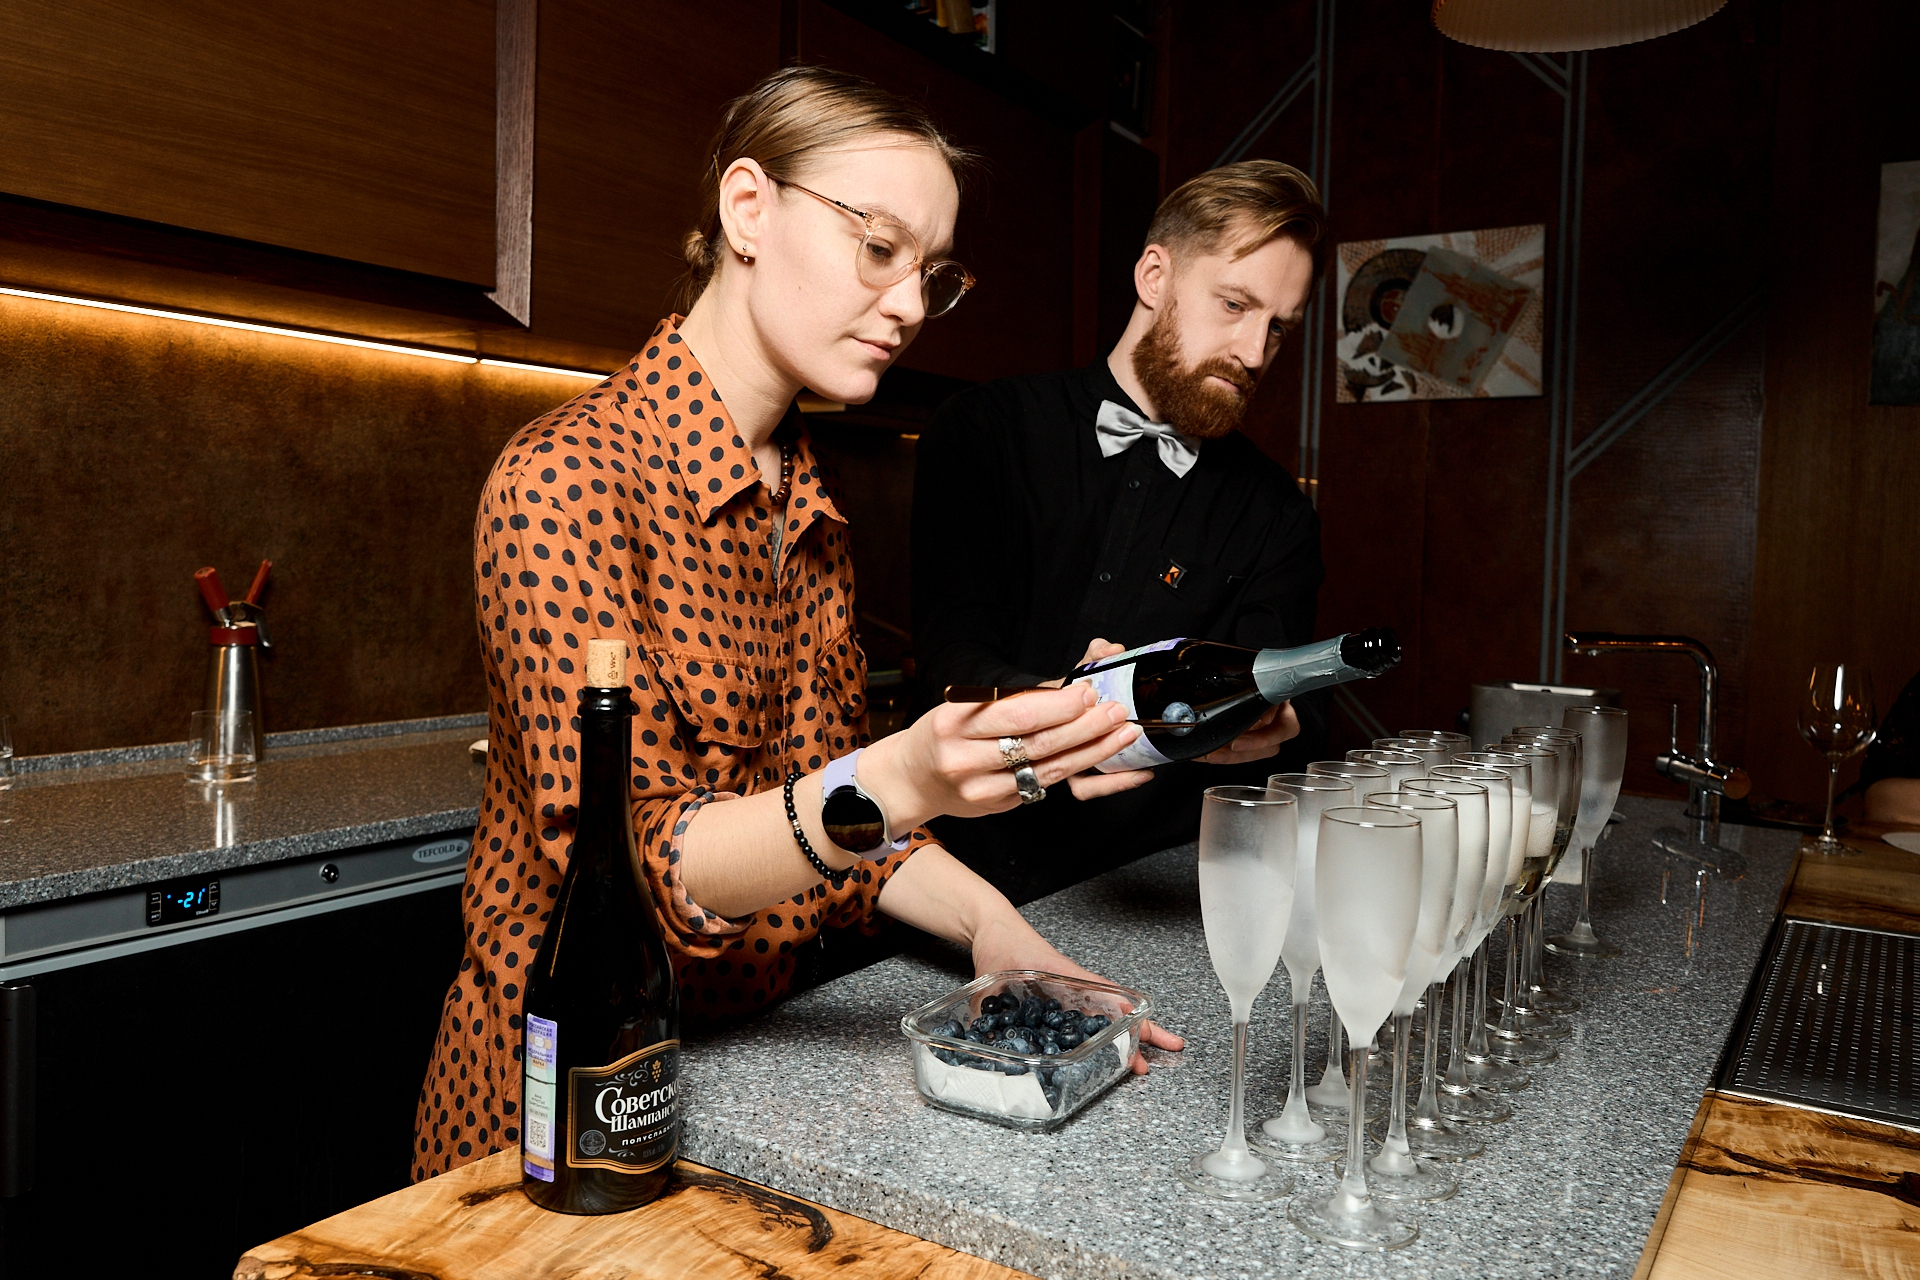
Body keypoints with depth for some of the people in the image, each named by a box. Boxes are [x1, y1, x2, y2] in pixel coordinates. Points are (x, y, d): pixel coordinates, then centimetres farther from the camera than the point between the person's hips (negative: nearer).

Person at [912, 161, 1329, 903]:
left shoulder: (1276, 514, 12)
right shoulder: (985, 430, 6)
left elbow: (1291, 728, 1)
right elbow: (951, 652, -5)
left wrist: (1258, 729, -25)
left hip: (1157, 895, 3)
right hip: (974, 871, -2)